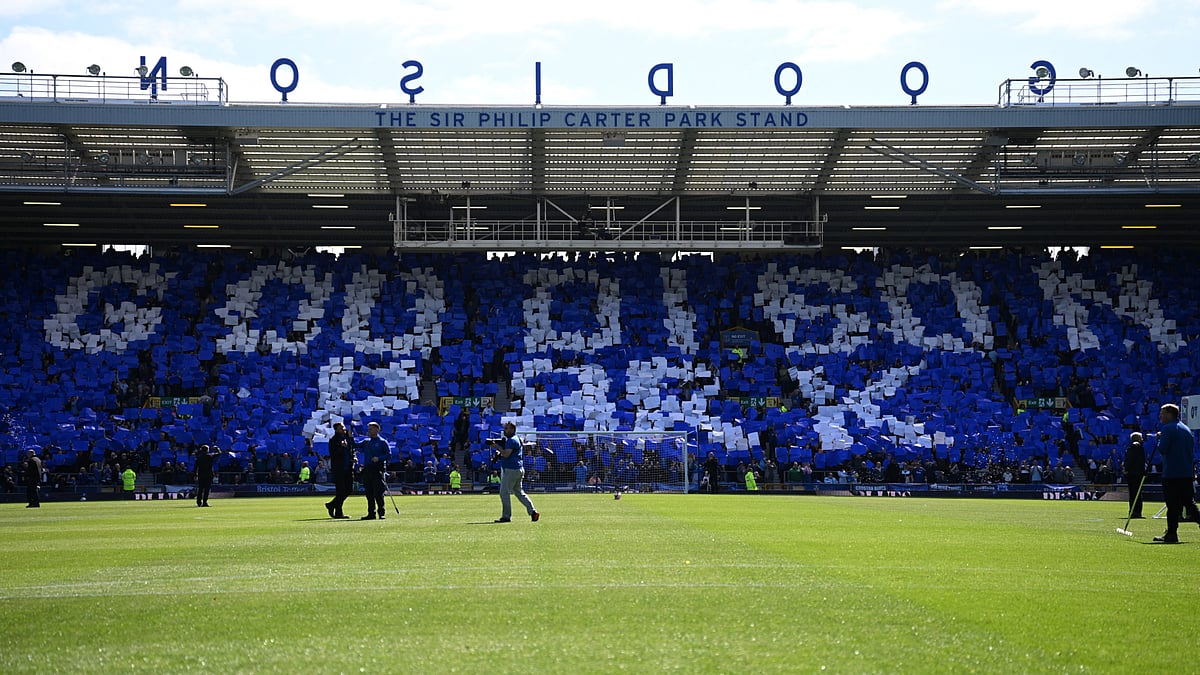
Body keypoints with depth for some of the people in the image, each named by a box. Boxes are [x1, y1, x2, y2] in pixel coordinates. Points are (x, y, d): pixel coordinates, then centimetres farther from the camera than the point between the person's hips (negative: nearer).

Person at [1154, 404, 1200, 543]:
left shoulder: (1167, 429, -8)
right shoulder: (1187, 429, 16)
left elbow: (1162, 449, -16)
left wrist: (1160, 438, 1)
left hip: (1171, 474, -7)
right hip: (1187, 473, 7)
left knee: (1173, 506, -4)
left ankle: (1171, 534, -2)